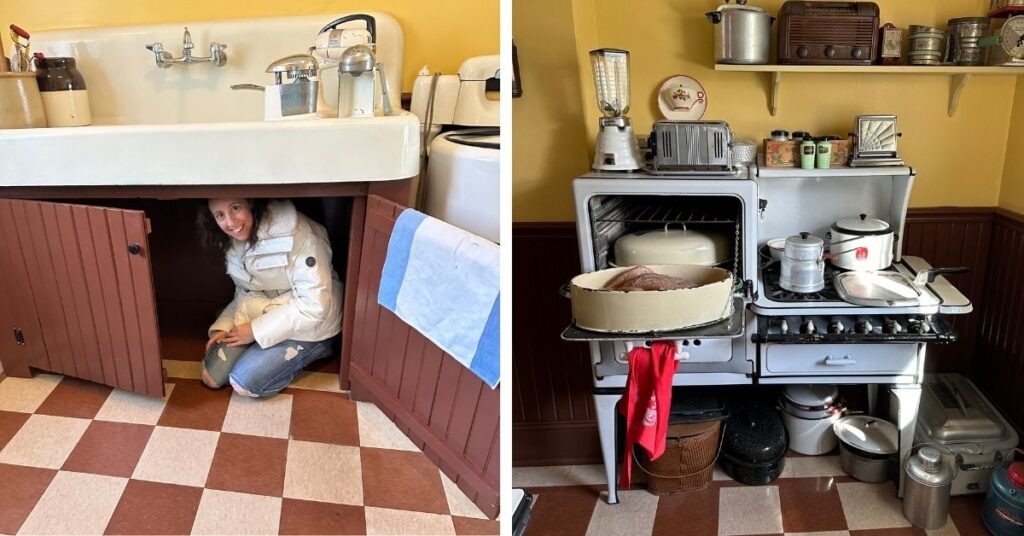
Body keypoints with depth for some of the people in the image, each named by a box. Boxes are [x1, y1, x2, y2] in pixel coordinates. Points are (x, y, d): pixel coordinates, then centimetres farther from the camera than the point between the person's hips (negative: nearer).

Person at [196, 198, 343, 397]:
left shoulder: (295, 233, -27)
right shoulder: (235, 242, -3)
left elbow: (315, 304, -26)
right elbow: (247, 292, 7)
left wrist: (256, 330, -20)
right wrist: (225, 325, -11)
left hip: (308, 325, -7)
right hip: (266, 313, 7)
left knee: (245, 381, -16)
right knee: (212, 377, -2)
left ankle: (311, 350, 3)